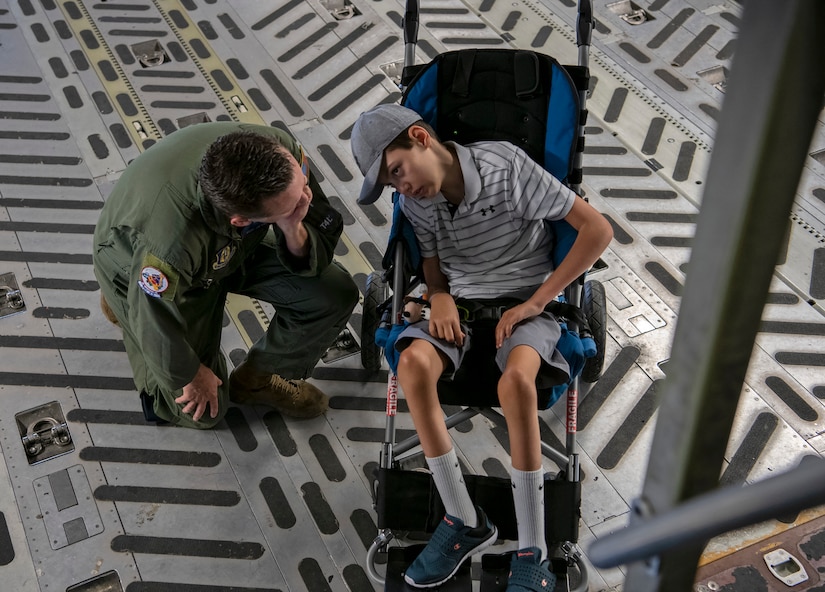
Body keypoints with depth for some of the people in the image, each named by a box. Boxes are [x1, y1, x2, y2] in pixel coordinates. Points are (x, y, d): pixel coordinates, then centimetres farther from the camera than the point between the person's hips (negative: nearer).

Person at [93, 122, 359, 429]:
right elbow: (159, 334, -26)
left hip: (233, 247, 5)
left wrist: (294, 232, -41)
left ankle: (259, 379, 13)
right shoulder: (169, 242, -46)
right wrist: (191, 375, -7)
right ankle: (124, 304, 24)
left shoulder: (281, 151, -34)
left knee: (335, 294, -12)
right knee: (204, 411, 5)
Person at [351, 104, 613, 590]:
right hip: (460, 304, 4)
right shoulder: (415, 203, 3)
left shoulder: (506, 165, -13)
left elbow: (598, 229, -12)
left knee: (515, 379, -38)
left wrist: (536, 301, -14)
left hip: (523, 303, -4)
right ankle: (466, 522, -18)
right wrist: (439, 296, -9)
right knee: (414, 362, -31)